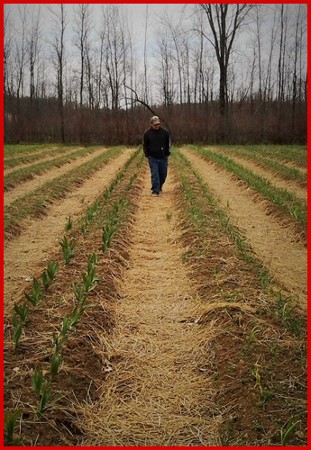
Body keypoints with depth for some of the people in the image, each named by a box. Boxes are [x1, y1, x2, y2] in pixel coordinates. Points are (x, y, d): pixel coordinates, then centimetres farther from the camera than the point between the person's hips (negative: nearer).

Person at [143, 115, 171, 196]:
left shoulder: (165, 132, -1)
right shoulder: (147, 133, -3)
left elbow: (168, 143, 10)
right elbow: (145, 145, 8)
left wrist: (167, 154, 4)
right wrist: (147, 155, 2)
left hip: (163, 157, 2)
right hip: (153, 158, -2)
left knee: (163, 174, 10)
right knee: (154, 174, -8)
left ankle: (159, 187, 32)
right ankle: (155, 191, -5)